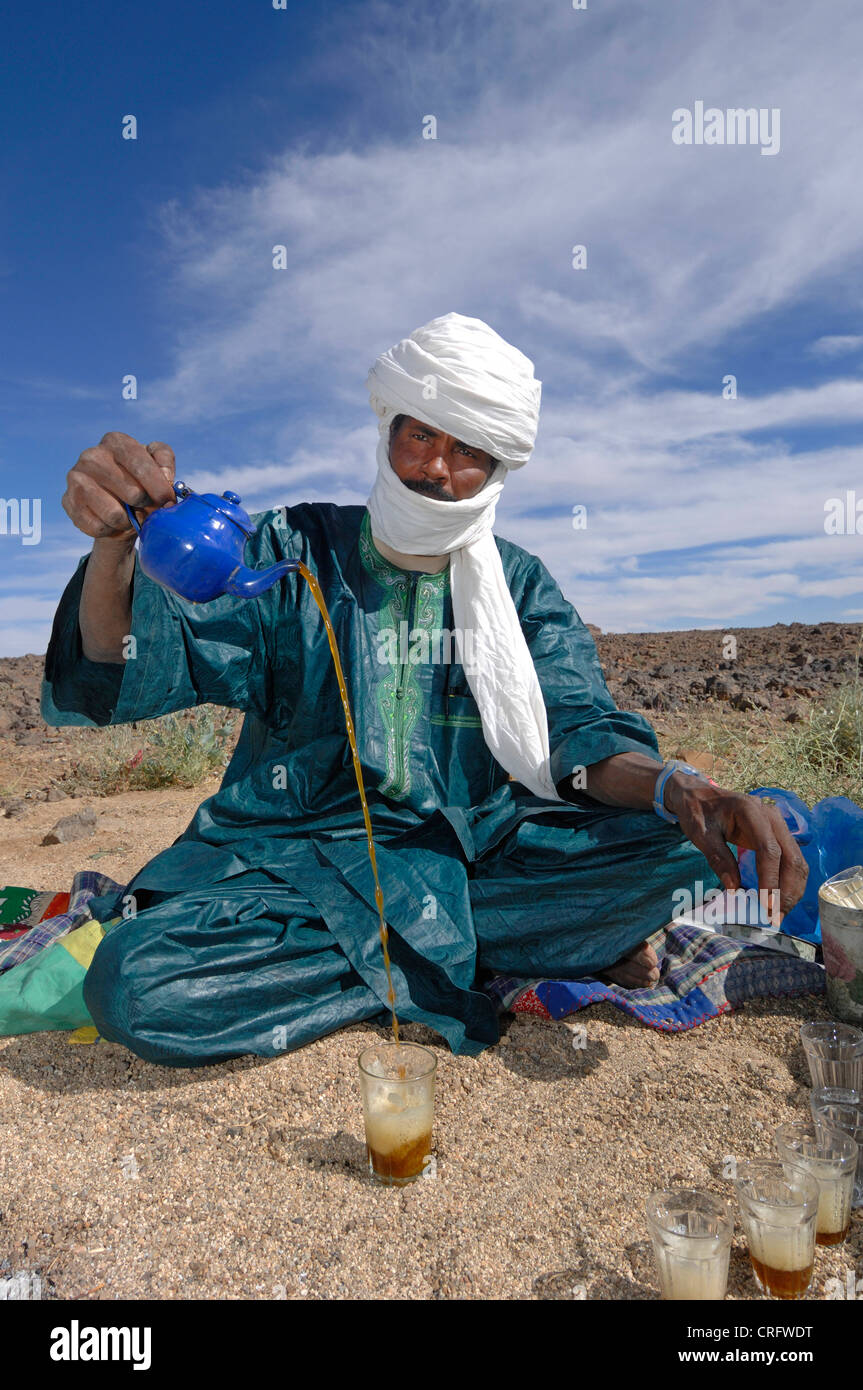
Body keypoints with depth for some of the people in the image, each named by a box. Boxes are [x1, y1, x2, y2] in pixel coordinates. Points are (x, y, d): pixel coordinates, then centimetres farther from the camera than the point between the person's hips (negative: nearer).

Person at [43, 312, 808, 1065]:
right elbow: (136, 675, -10)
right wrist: (115, 546, -32)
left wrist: (676, 787, -28)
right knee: (134, 981, -29)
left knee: (674, 843, -19)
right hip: (293, 855, 0)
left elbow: (577, 731, -6)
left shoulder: (522, 586, 6)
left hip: (470, 851, 1)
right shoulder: (292, 552, 0)